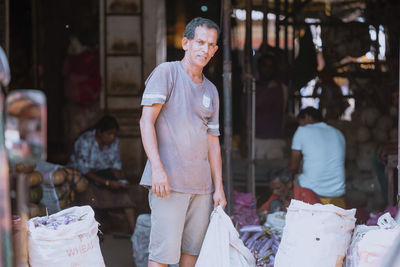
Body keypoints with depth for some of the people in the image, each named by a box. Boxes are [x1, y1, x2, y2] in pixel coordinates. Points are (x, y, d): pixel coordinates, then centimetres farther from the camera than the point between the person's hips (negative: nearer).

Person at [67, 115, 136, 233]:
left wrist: (121, 181, -20)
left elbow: (116, 166, 1)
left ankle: (134, 229, -21)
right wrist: (106, 182, -32)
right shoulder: (85, 141, -23)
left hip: (102, 174, 5)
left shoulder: (114, 142, -4)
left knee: (123, 192, -17)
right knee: (89, 193, -35)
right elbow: (84, 170, -26)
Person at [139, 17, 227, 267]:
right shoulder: (166, 72, -1)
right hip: (169, 181, -6)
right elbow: (146, 121, -8)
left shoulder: (211, 91, 18)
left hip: (202, 184, 6)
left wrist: (219, 187, 13)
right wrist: (157, 168, -18)